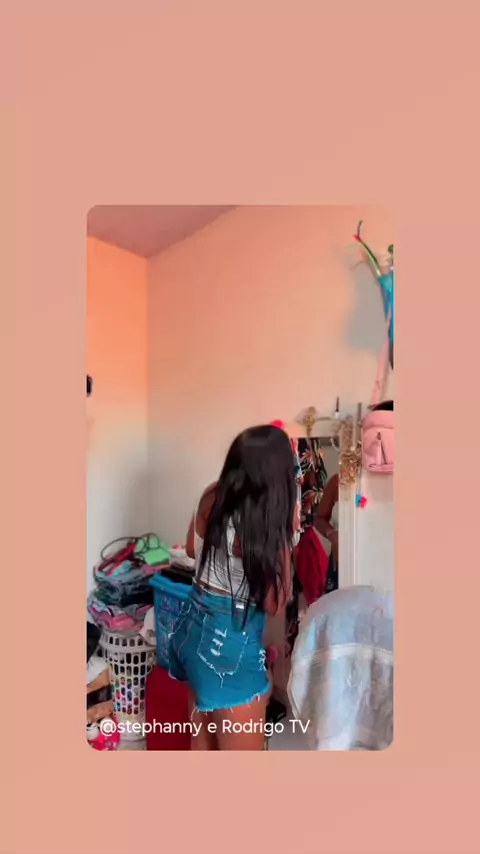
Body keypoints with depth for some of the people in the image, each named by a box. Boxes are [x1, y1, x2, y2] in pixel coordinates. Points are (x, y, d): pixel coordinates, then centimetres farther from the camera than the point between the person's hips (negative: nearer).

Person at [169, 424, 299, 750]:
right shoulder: (269, 523, -26)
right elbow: (274, 603, -14)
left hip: (193, 624, 7)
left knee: (203, 739, 28)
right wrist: (286, 536, -12)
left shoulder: (211, 498, -7)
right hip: (230, 642, -7)